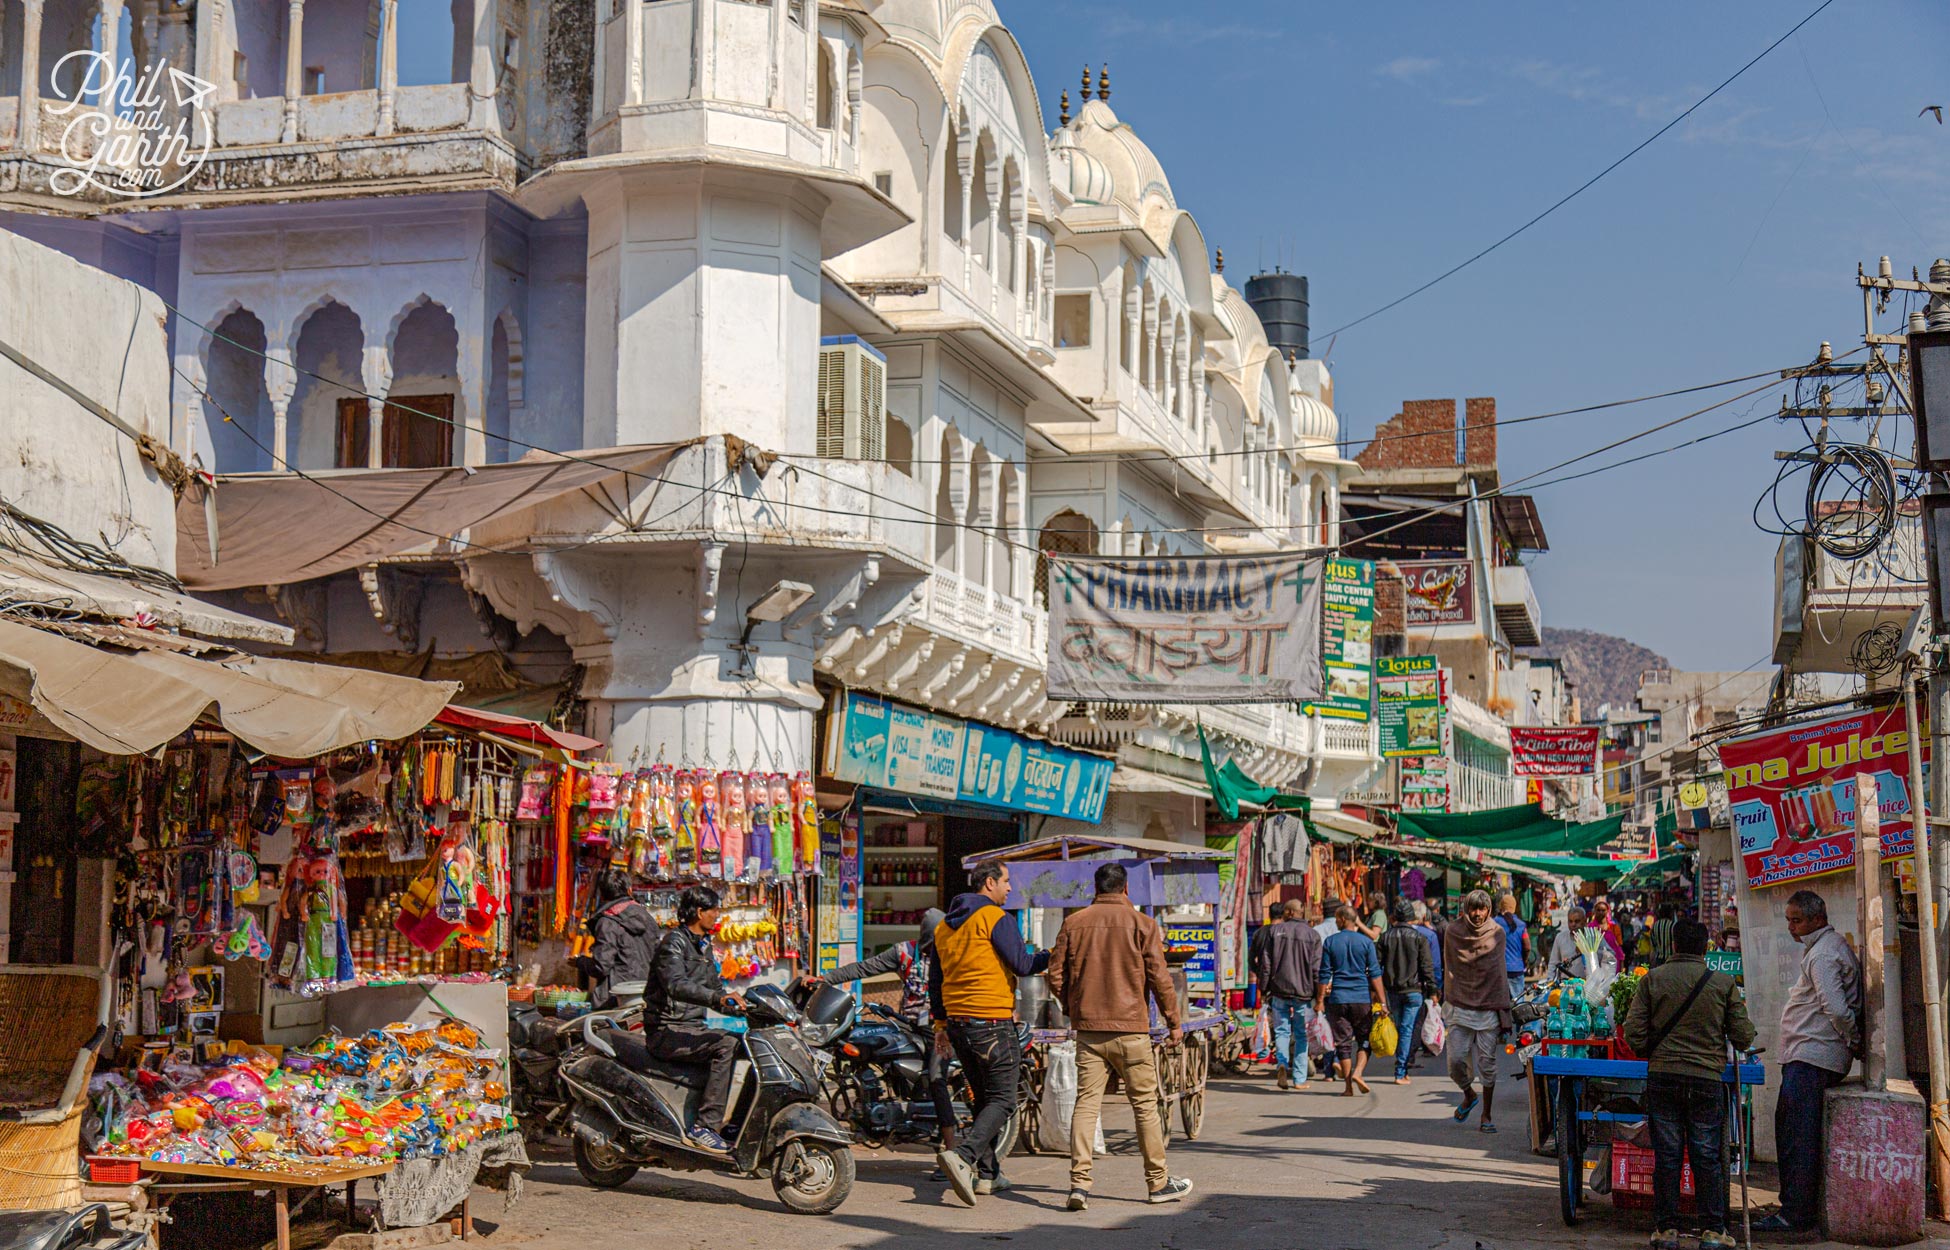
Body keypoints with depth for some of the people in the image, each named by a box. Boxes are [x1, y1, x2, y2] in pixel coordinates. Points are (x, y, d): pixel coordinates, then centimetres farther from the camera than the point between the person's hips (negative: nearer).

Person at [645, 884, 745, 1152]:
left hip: (692, 1028, 9)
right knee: (726, 1045, -28)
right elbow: (676, 985, -28)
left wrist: (743, 1007, 5)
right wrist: (718, 997, -42)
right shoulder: (674, 942, -11)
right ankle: (705, 1125, -30)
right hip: (666, 1032, -9)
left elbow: (715, 989, 24)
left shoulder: (703, 946, 19)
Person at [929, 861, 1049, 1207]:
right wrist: (1053, 955, 4)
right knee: (1002, 1101, -6)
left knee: (984, 1098, 18)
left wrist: (940, 1023, 24)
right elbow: (1022, 965, -13)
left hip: (958, 1023, 8)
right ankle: (962, 1157, -25)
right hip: (992, 1023, -8)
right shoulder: (996, 918, -10)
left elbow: (935, 979, 18)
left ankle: (986, 1174, 17)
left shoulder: (945, 925, 14)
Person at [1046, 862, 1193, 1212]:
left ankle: (1079, 1182, -7)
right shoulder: (1141, 924, -3)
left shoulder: (1074, 923, 5)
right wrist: (1174, 1022, 6)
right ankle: (1158, 1182, 15)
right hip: (1130, 1026, -2)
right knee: (1145, 1103, 7)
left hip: (1087, 1028, 3)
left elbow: (1056, 976, 5)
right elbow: (1159, 977, -5)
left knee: (1086, 1102, 3)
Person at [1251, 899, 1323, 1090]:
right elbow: (1316, 968, -2)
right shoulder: (1313, 935, 1)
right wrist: (1318, 994, 3)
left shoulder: (1274, 931, 2)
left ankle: (1282, 1063, -18)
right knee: (1301, 1034, 9)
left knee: (1281, 1031, 9)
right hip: (1303, 992, 0)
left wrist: (1263, 989, 8)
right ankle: (1299, 1078, 8)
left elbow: (1265, 963, 1)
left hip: (1279, 990, 0)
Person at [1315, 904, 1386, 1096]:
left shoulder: (1330, 942, 1)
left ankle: (1349, 1087, 5)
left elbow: (1324, 974, 1)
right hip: (1362, 999, -1)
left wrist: (1320, 1000, 8)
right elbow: (1375, 974, -2)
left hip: (1338, 999, 1)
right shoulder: (1366, 942, 0)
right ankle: (1358, 1072, -11)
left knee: (1343, 1042, 5)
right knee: (1364, 1040, 11)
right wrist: (1382, 1001, 0)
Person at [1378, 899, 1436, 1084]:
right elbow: (1427, 966, -6)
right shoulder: (1419, 938, -5)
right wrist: (1432, 991, -2)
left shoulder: (1386, 936, 3)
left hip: (1393, 990, 3)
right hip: (1414, 990, -3)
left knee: (1400, 1028, 16)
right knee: (1408, 1030, -2)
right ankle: (1401, 1072, -5)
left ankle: (1403, 1069, 19)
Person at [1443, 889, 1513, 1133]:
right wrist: (1448, 1003, 7)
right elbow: (1449, 969, 9)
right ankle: (1468, 1095, 25)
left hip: (1488, 1008, 0)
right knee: (1456, 1060, -5)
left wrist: (1503, 1010, 6)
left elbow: (1500, 973, 8)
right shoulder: (1453, 931, 3)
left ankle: (1486, 1115, 11)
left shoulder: (1497, 933, 3)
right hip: (1460, 1006, 0)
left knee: (1487, 1063, 0)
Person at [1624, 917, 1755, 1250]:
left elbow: (1633, 1033, -2)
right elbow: (1743, 1038, 4)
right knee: (1707, 1157, 6)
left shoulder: (1652, 979, 1)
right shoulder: (1724, 983, 1)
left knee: (1666, 1155, 5)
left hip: (1662, 1076, 0)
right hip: (1707, 1079, 0)